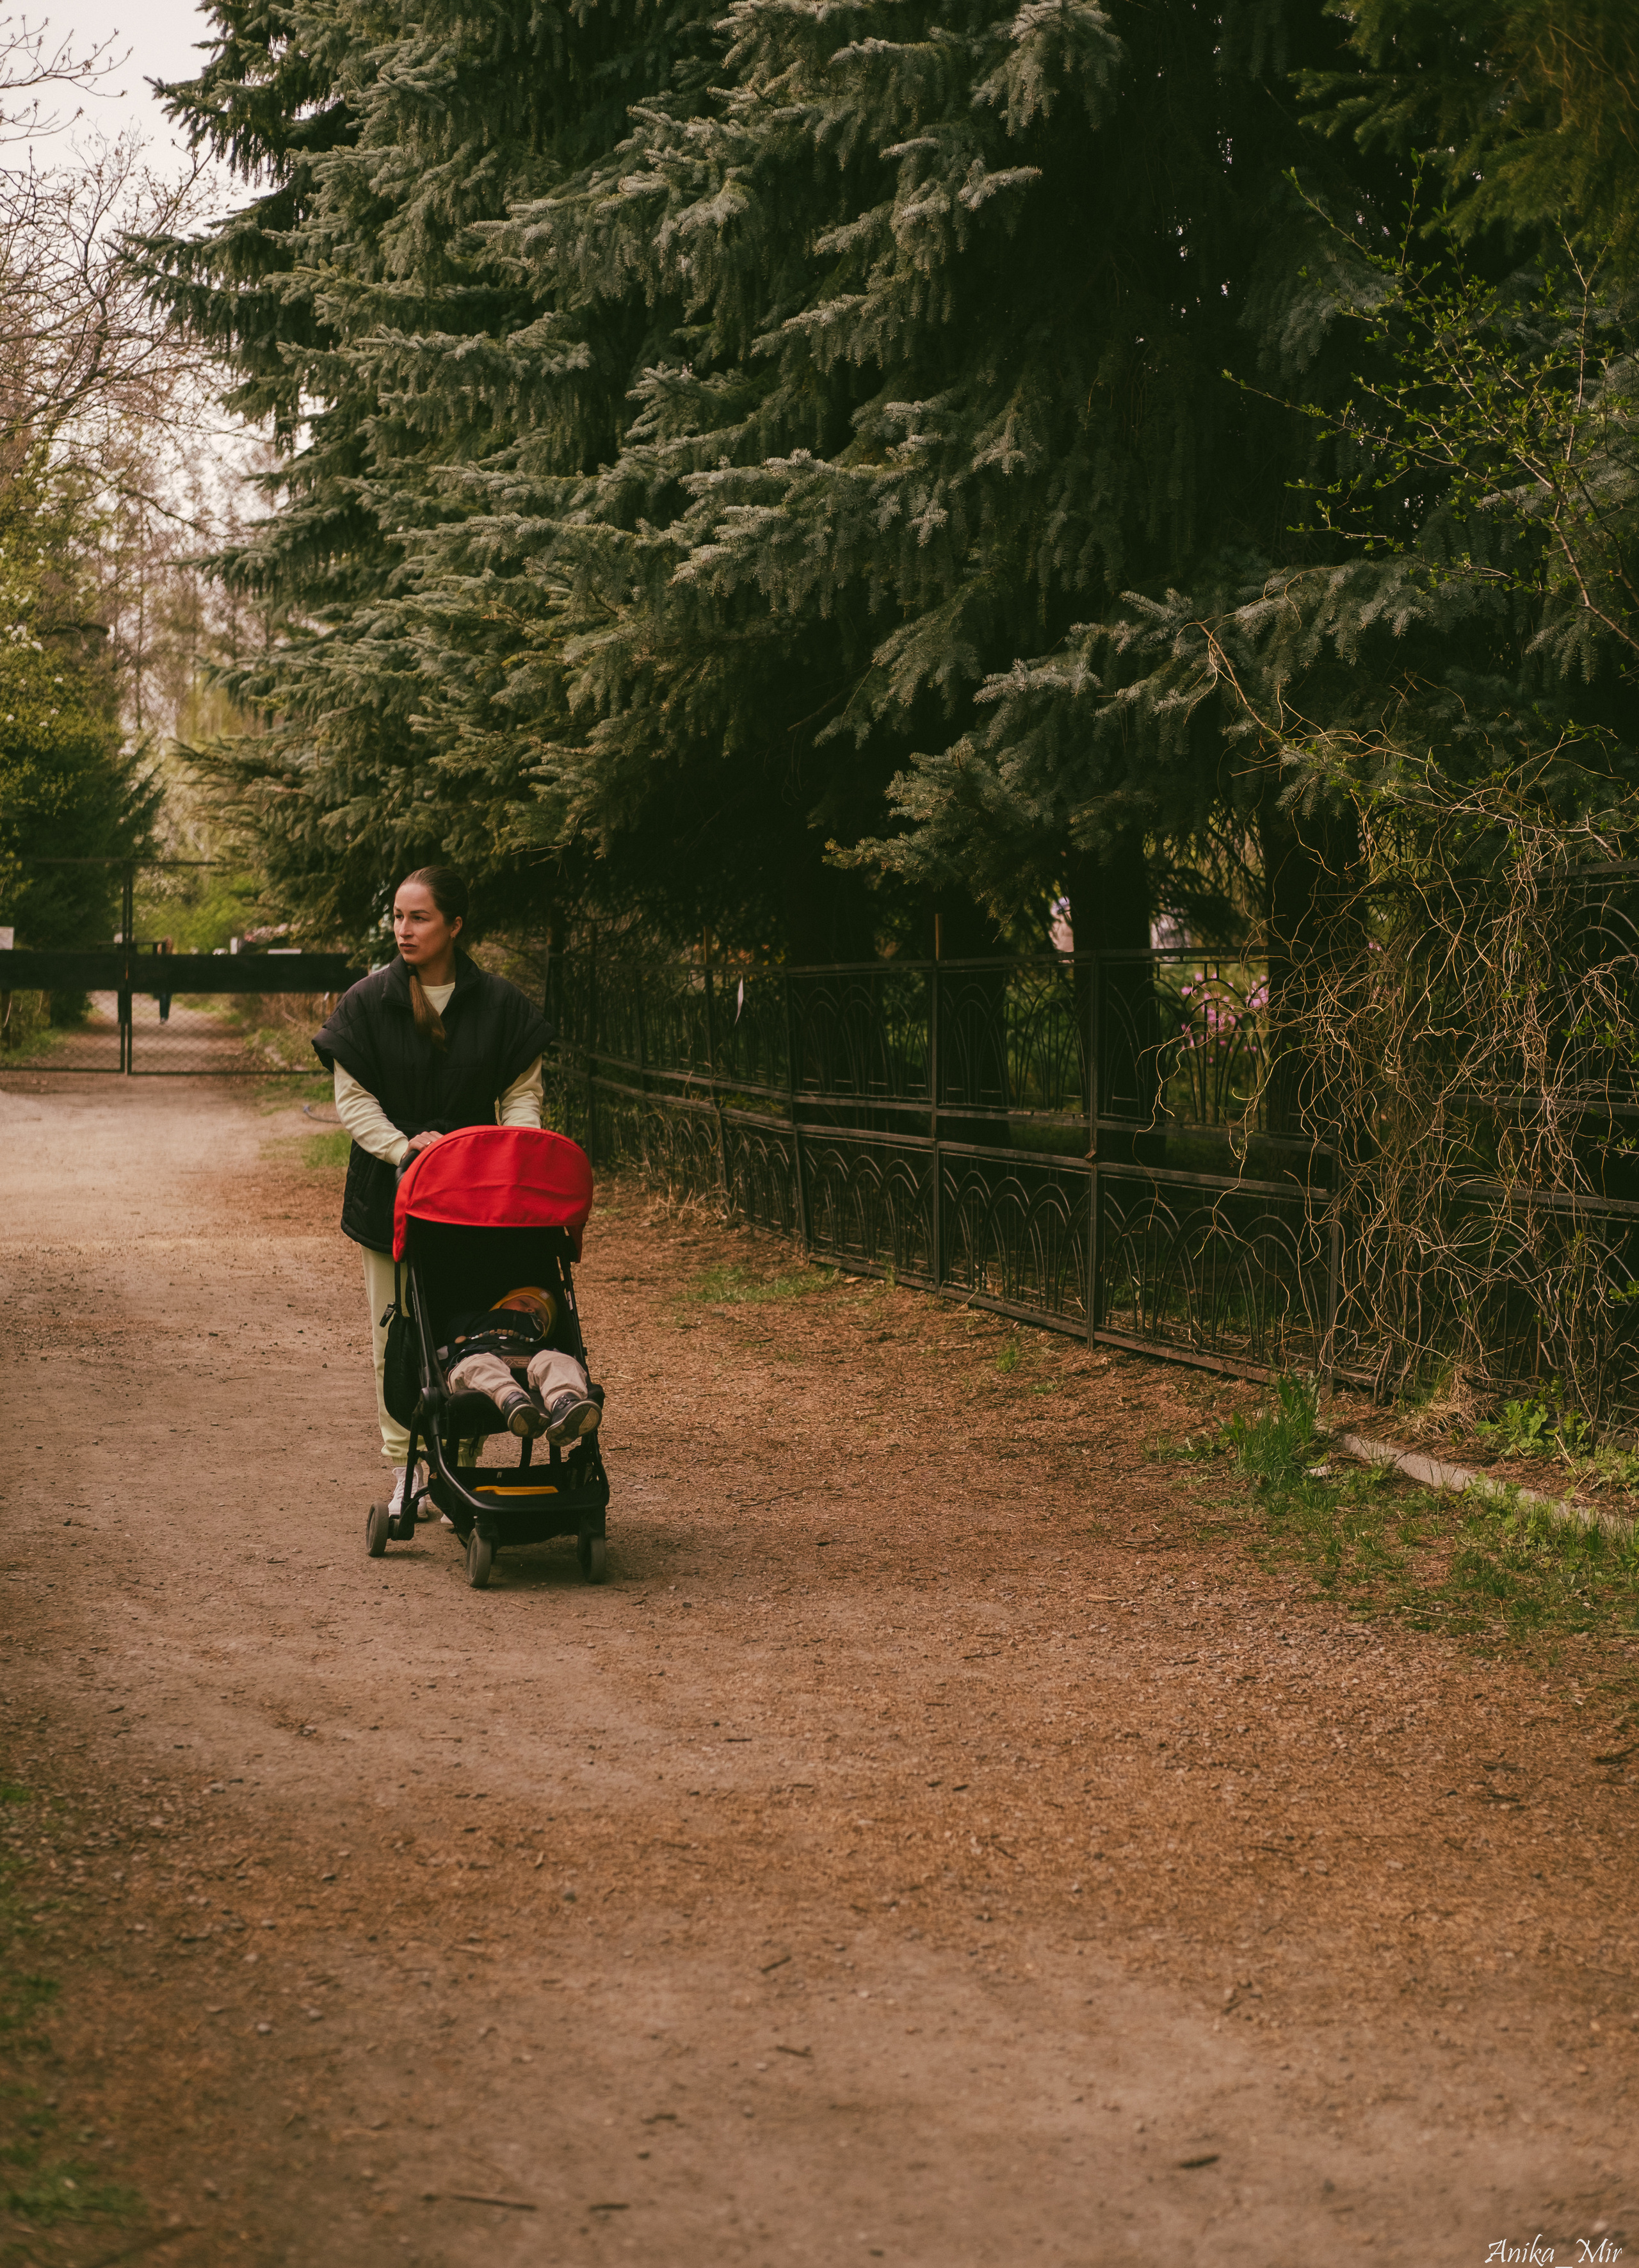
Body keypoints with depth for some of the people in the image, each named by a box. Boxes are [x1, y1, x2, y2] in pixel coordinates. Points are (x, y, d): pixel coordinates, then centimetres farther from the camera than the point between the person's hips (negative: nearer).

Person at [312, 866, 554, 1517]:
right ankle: (406, 1474, 13)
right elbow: (351, 1097, -3)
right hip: (388, 1193, 0)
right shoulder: (368, 1001, -2)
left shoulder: (499, 1004, -1)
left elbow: (521, 1092, 4)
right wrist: (403, 1149, -20)